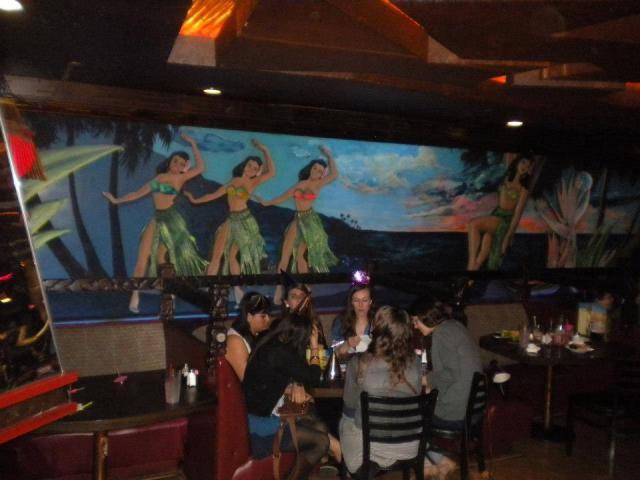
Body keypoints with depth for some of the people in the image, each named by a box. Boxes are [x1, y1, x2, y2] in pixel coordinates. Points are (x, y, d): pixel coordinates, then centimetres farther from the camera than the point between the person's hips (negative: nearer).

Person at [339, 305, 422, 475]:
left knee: (345, 418, 29)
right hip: (409, 445, 3)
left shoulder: (358, 363, -21)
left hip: (370, 444, -2)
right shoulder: (415, 362, -14)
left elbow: (350, 403, -4)